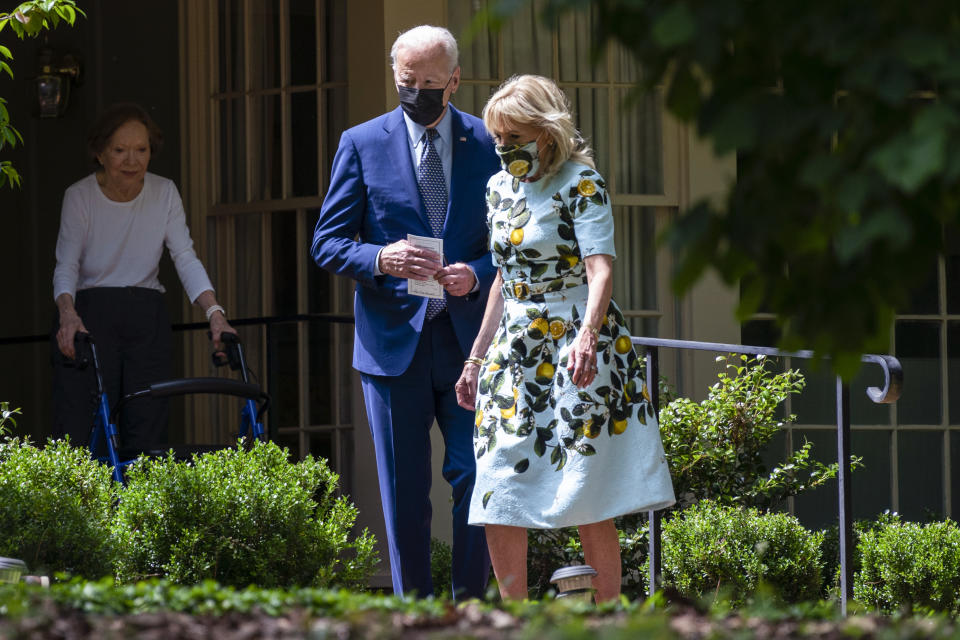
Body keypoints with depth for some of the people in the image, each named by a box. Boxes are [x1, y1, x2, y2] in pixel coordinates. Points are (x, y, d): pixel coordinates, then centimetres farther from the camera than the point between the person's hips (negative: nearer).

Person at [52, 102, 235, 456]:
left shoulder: (164, 193, 3)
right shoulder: (80, 196, -4)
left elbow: (186, 259, -3)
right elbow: (66, 266, -9)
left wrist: (215, 313, -18)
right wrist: (67, 314, -29)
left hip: (146, 320, 2)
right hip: (89, 314, -2)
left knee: (148, 436, -6)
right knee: (80, 433, -13)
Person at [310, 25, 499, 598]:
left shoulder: (489, 144, 5)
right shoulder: (362, 144, 4)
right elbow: (328, 243, 3)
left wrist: (476, 274, -14)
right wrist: (380, 260, -17)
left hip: (468, 337, 0)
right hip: (393, 338, 0)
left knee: (478, 477, -3)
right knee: (404, 492, 5)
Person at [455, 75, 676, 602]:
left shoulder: (580, 183, -8)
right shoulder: (500, 188, 12)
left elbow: (600, 268, -20)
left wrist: (587, 335, -37)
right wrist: (477, 356, 21)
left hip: (575, 350, -7)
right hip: (515, 351, 7)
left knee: (587, 500, -7)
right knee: (499, 500, 0)